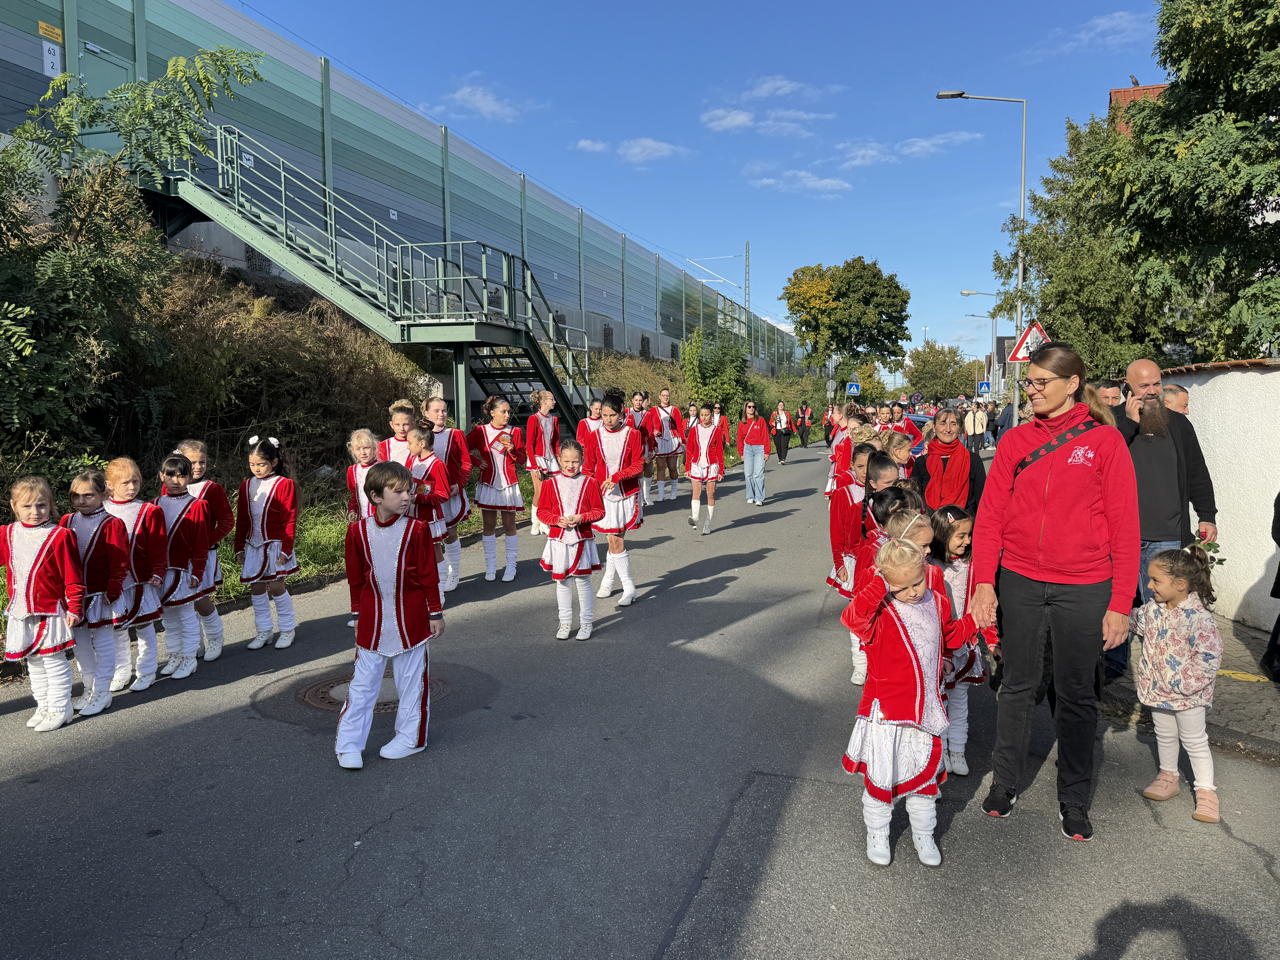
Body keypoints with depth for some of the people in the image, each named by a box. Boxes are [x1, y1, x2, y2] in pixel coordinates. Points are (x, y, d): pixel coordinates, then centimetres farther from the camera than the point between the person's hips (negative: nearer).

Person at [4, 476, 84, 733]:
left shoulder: (60, 536, -14)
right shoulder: (8, 534, 3)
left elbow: (73, 577, -12)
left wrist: (74, 608, -13)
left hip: (50, 611, -6)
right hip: (20, 611, 6)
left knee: (53, 660, 1)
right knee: (33, 661, 17)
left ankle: (60, 709, 13)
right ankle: (44, 706, 30)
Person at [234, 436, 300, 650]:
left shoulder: (284, 484, -8)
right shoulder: (246, 486, 8)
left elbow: (290, 520, -9)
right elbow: (241, 520, 13)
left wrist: (286, 549, -13)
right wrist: (239, 548, 10)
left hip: (275, 545, -5)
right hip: (253, 546, 5)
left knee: (276, 586, -3)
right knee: (257, 588, 8)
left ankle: (287, 629, 13)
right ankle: (263, 631, 20)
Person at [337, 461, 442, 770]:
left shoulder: (417, 530, -10)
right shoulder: (357, 531, -5)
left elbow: (429, 576, -3)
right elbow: (355, 579, 5)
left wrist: (435, 614, -1)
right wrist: (358, 616, 9)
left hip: (410, 621, -1)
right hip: (372, 622, 1)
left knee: (411, 681, 11)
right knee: (362, 683, 9)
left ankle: (410, 737, 27)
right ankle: (348, 744, 20)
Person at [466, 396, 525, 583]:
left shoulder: (515, 432, 2)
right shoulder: (480, 431, 0)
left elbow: (521, 458, 4)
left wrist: (512, 449, -14)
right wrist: (476, 461, -4)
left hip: (509, 484, 0)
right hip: (487, 484, 0)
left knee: (509, 525, 3)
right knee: (488, 526, 5)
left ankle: (511, 567, 11)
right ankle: (490, 567, 14)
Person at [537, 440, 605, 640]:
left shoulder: (589, 483, -2)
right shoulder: (550, 483, 1)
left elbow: (599, 510, -1)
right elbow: (542, 510, 3)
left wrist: (581, 518, -17)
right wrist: (557, 520, -15)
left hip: (582, 539, -1)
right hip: (558, 540, 2)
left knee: (582, 581, 6)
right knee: (561, 582, 10)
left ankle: (586, 623, 19)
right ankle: (565, 623, 23)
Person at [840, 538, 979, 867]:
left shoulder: (938, 603, 1)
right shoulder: (881, 611, -17)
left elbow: (949, 637, 20)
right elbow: (853, 619, -40)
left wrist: (973, 621, 8)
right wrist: (879, 585, -41)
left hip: (926, 710, 5)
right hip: (886, 712, -5)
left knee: (926, 774, 19)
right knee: (881, 775, 10)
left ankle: (923, 835, 40)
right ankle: (877, 834, 32)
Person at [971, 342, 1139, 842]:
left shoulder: (1104, 440, -4)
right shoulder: (1016, 440, 3)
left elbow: (1124, 526, -4)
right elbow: (990, 515, 1)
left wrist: (1121, 603, -7)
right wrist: (983, 582, -8)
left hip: (1083, 589, -2)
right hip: (1019, 582, 2)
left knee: (1077, 695, 11)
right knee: (1017, 686, 13)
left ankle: (1074, 799, 29)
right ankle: (1004, 782, 30)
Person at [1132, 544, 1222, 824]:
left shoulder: (1198, 617, -24)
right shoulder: (1153, 608, -4)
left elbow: (1210, 657, -23)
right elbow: (1135, 622, 16)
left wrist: (1182, 683, -23)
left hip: (1187, 695, -6)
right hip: (1158, 689, 6)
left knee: (1195, 742, 8)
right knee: (1164, 735, 21)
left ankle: (1206, 791, 21)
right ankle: (1168, 776, 38)